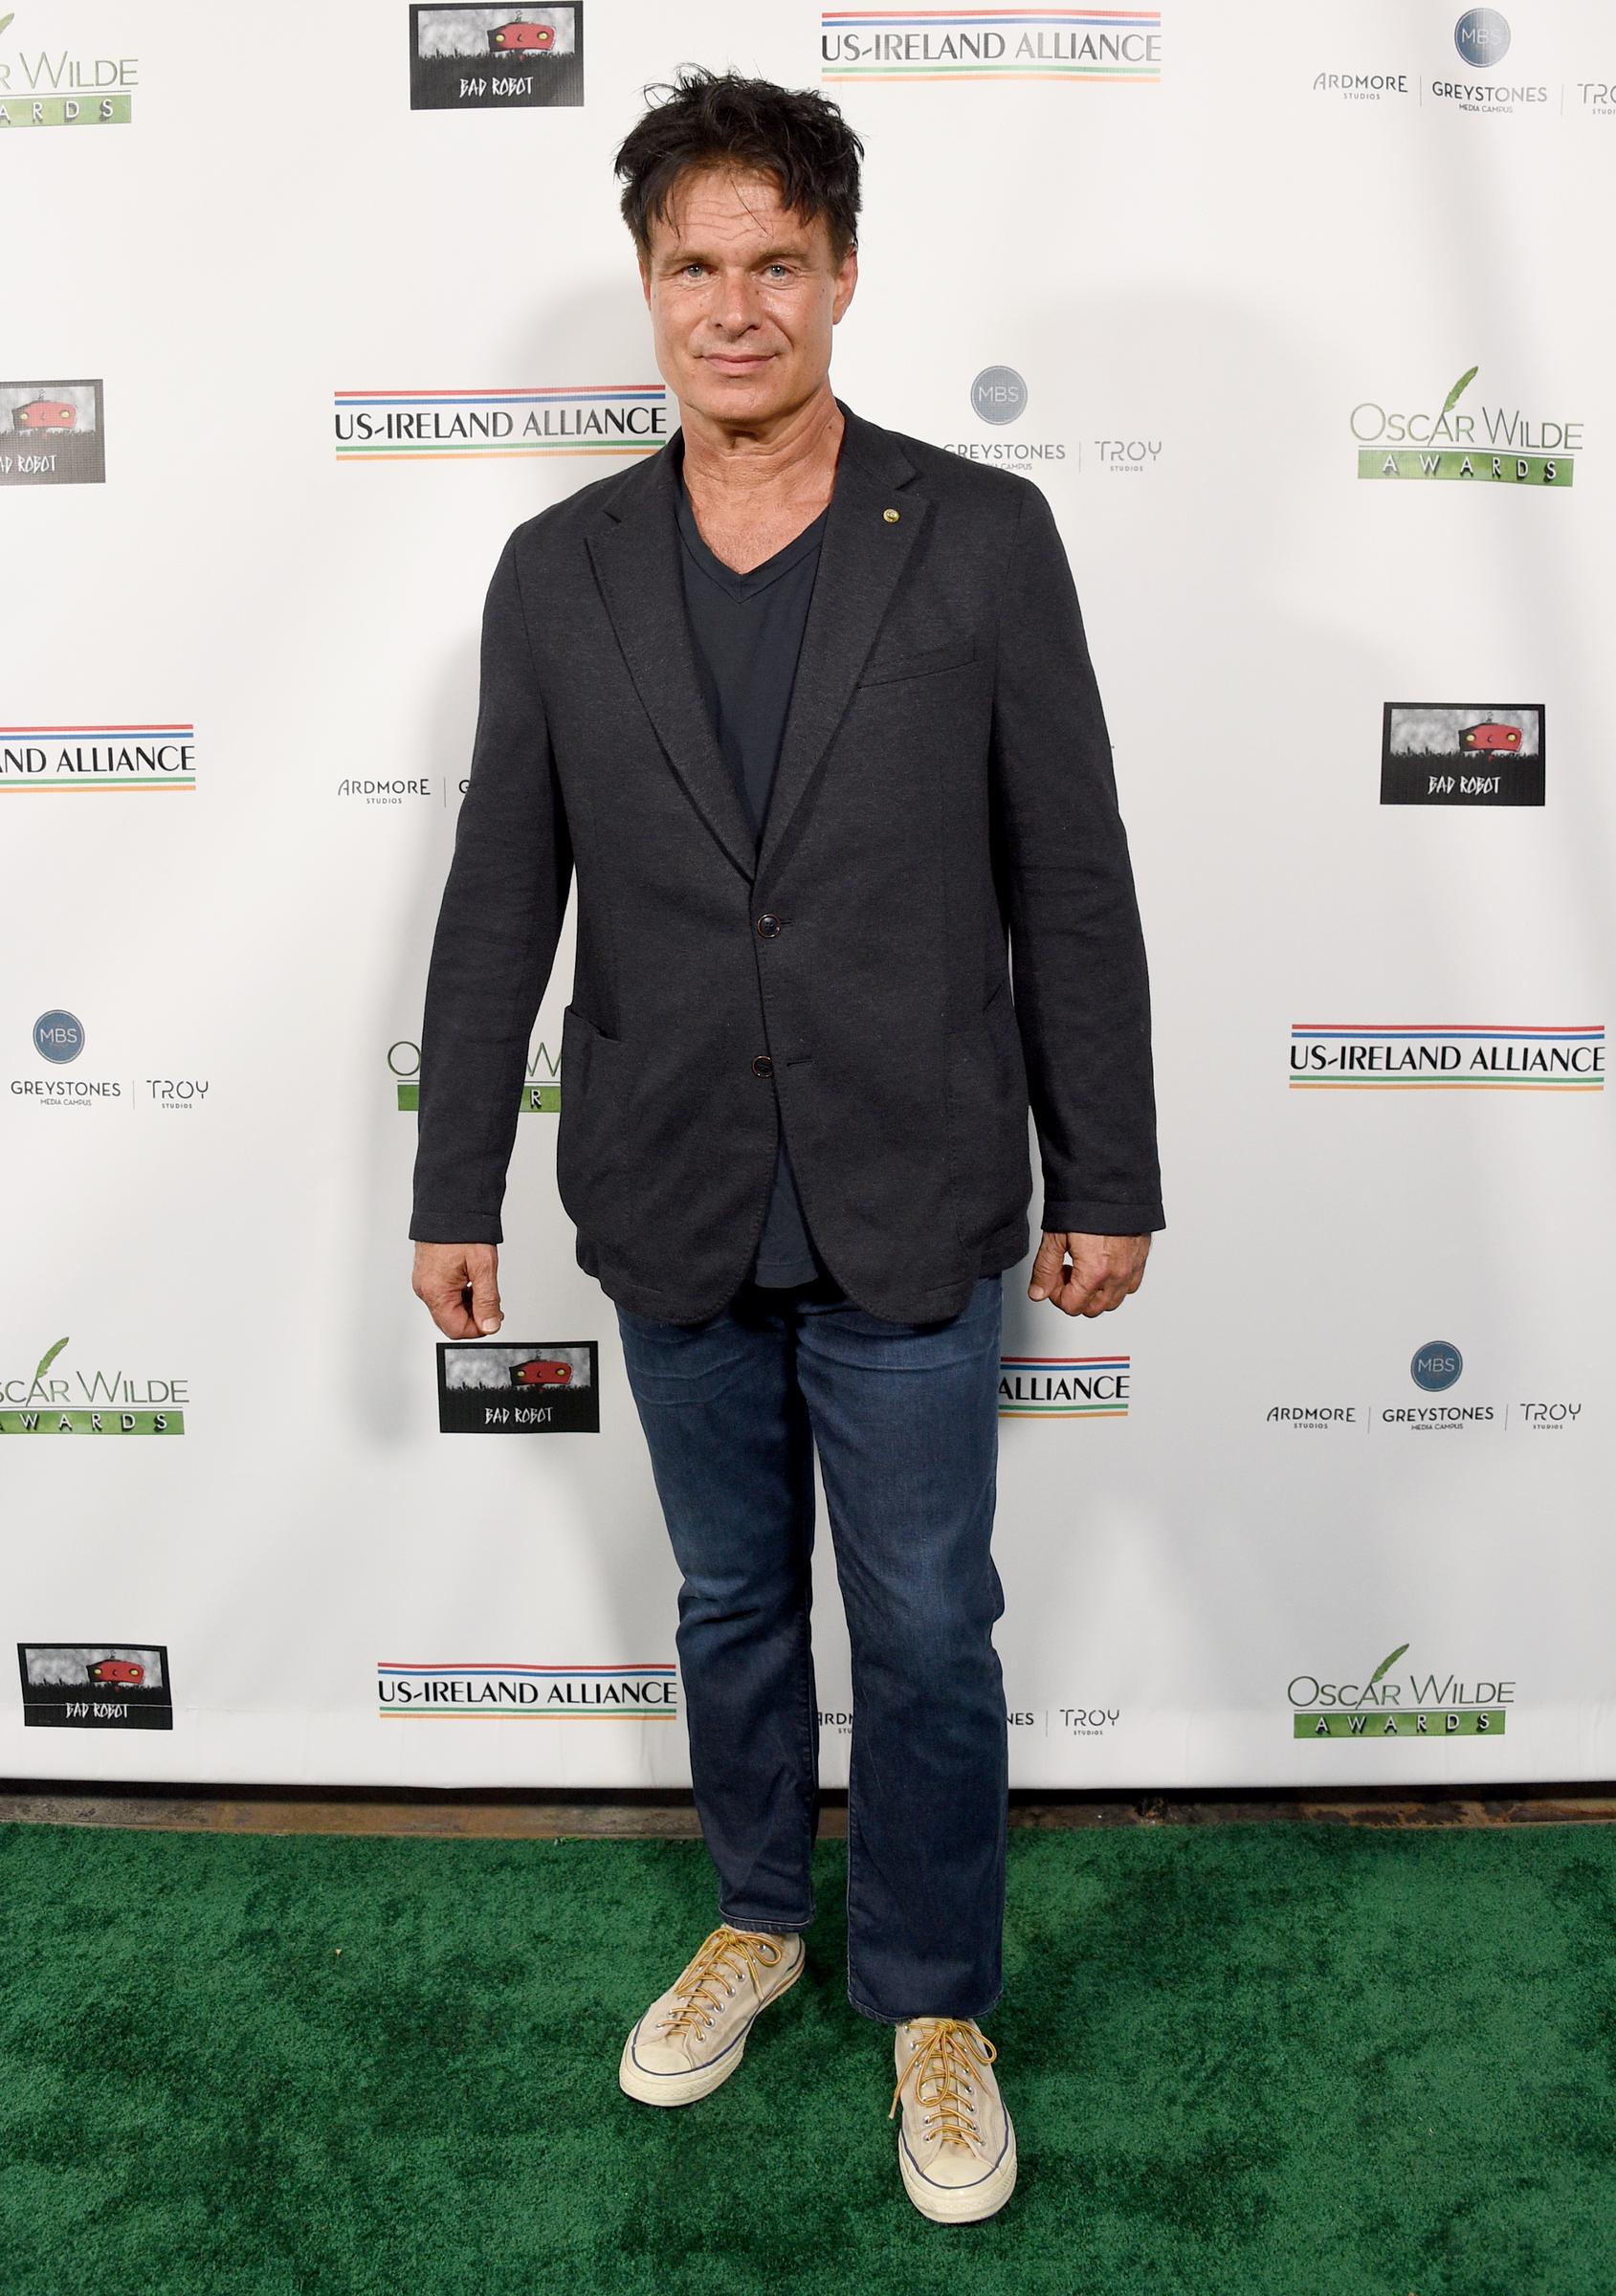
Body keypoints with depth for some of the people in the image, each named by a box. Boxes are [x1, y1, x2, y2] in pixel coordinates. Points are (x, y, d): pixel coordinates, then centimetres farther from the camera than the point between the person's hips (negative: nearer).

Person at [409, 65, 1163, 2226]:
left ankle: (936, 2004, 32)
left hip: (911, 1216, -2)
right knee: (731, 1602, 19)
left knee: (930, 1634, 9)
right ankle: (758, 1915, 44)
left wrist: (1107, 1181, -2)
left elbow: (1072, 887, -3)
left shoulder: (982, 537, -4)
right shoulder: (559, 570, 3)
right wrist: (456, 1189, 5)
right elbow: (500, 900, 5)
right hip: (675, 1216, 3)